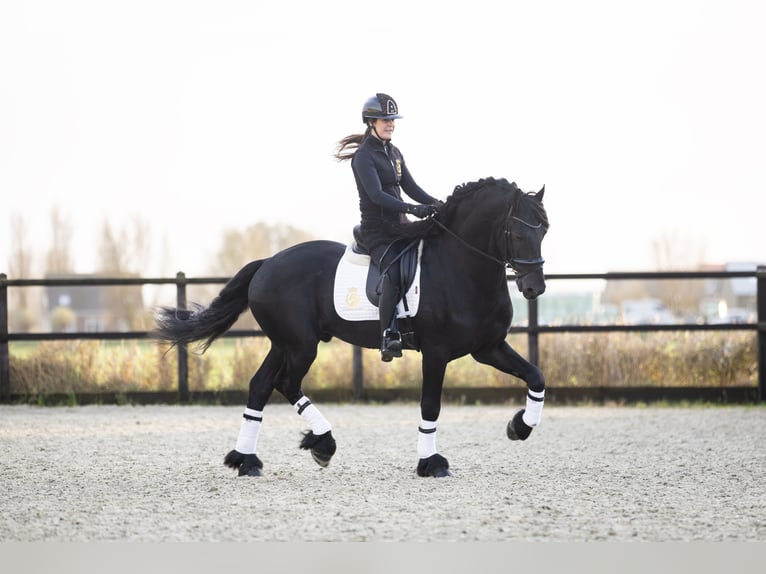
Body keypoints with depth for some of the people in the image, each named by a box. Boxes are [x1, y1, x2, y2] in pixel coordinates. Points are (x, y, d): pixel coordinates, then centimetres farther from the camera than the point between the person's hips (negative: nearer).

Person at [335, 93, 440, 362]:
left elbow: (411, 187, 13)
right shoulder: (364, 156, -9)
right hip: (376, 230, -8)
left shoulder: (394, 153, 16)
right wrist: (412, 208, -31)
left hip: (399, 226, 8)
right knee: (393, 270, -31)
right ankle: (388, 337, -38)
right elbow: (376, 194, -21)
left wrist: (435, 204, -5)